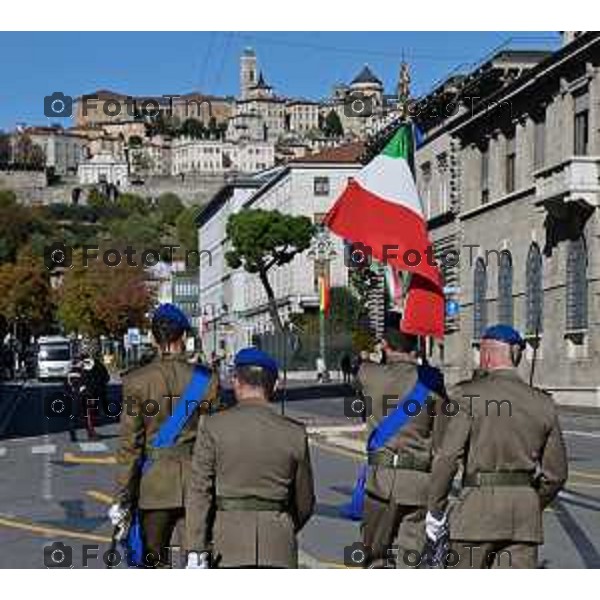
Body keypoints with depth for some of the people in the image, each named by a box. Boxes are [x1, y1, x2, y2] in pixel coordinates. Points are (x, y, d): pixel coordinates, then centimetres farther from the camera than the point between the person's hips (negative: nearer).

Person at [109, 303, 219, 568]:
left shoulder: (136, 381, -6)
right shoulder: (206, 379, -3)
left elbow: (129, 444, -5)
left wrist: (122, 498, 0)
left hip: (154, 486, 0)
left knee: (155, 563, 10)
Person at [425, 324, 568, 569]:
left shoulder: (469, 395, -6)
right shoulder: (543, 404, 8)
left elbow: (448, 457, -12)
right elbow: (556, 474, 10)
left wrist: (435, 510, -2)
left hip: (480, 504, -3)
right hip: (525, 512, 3)